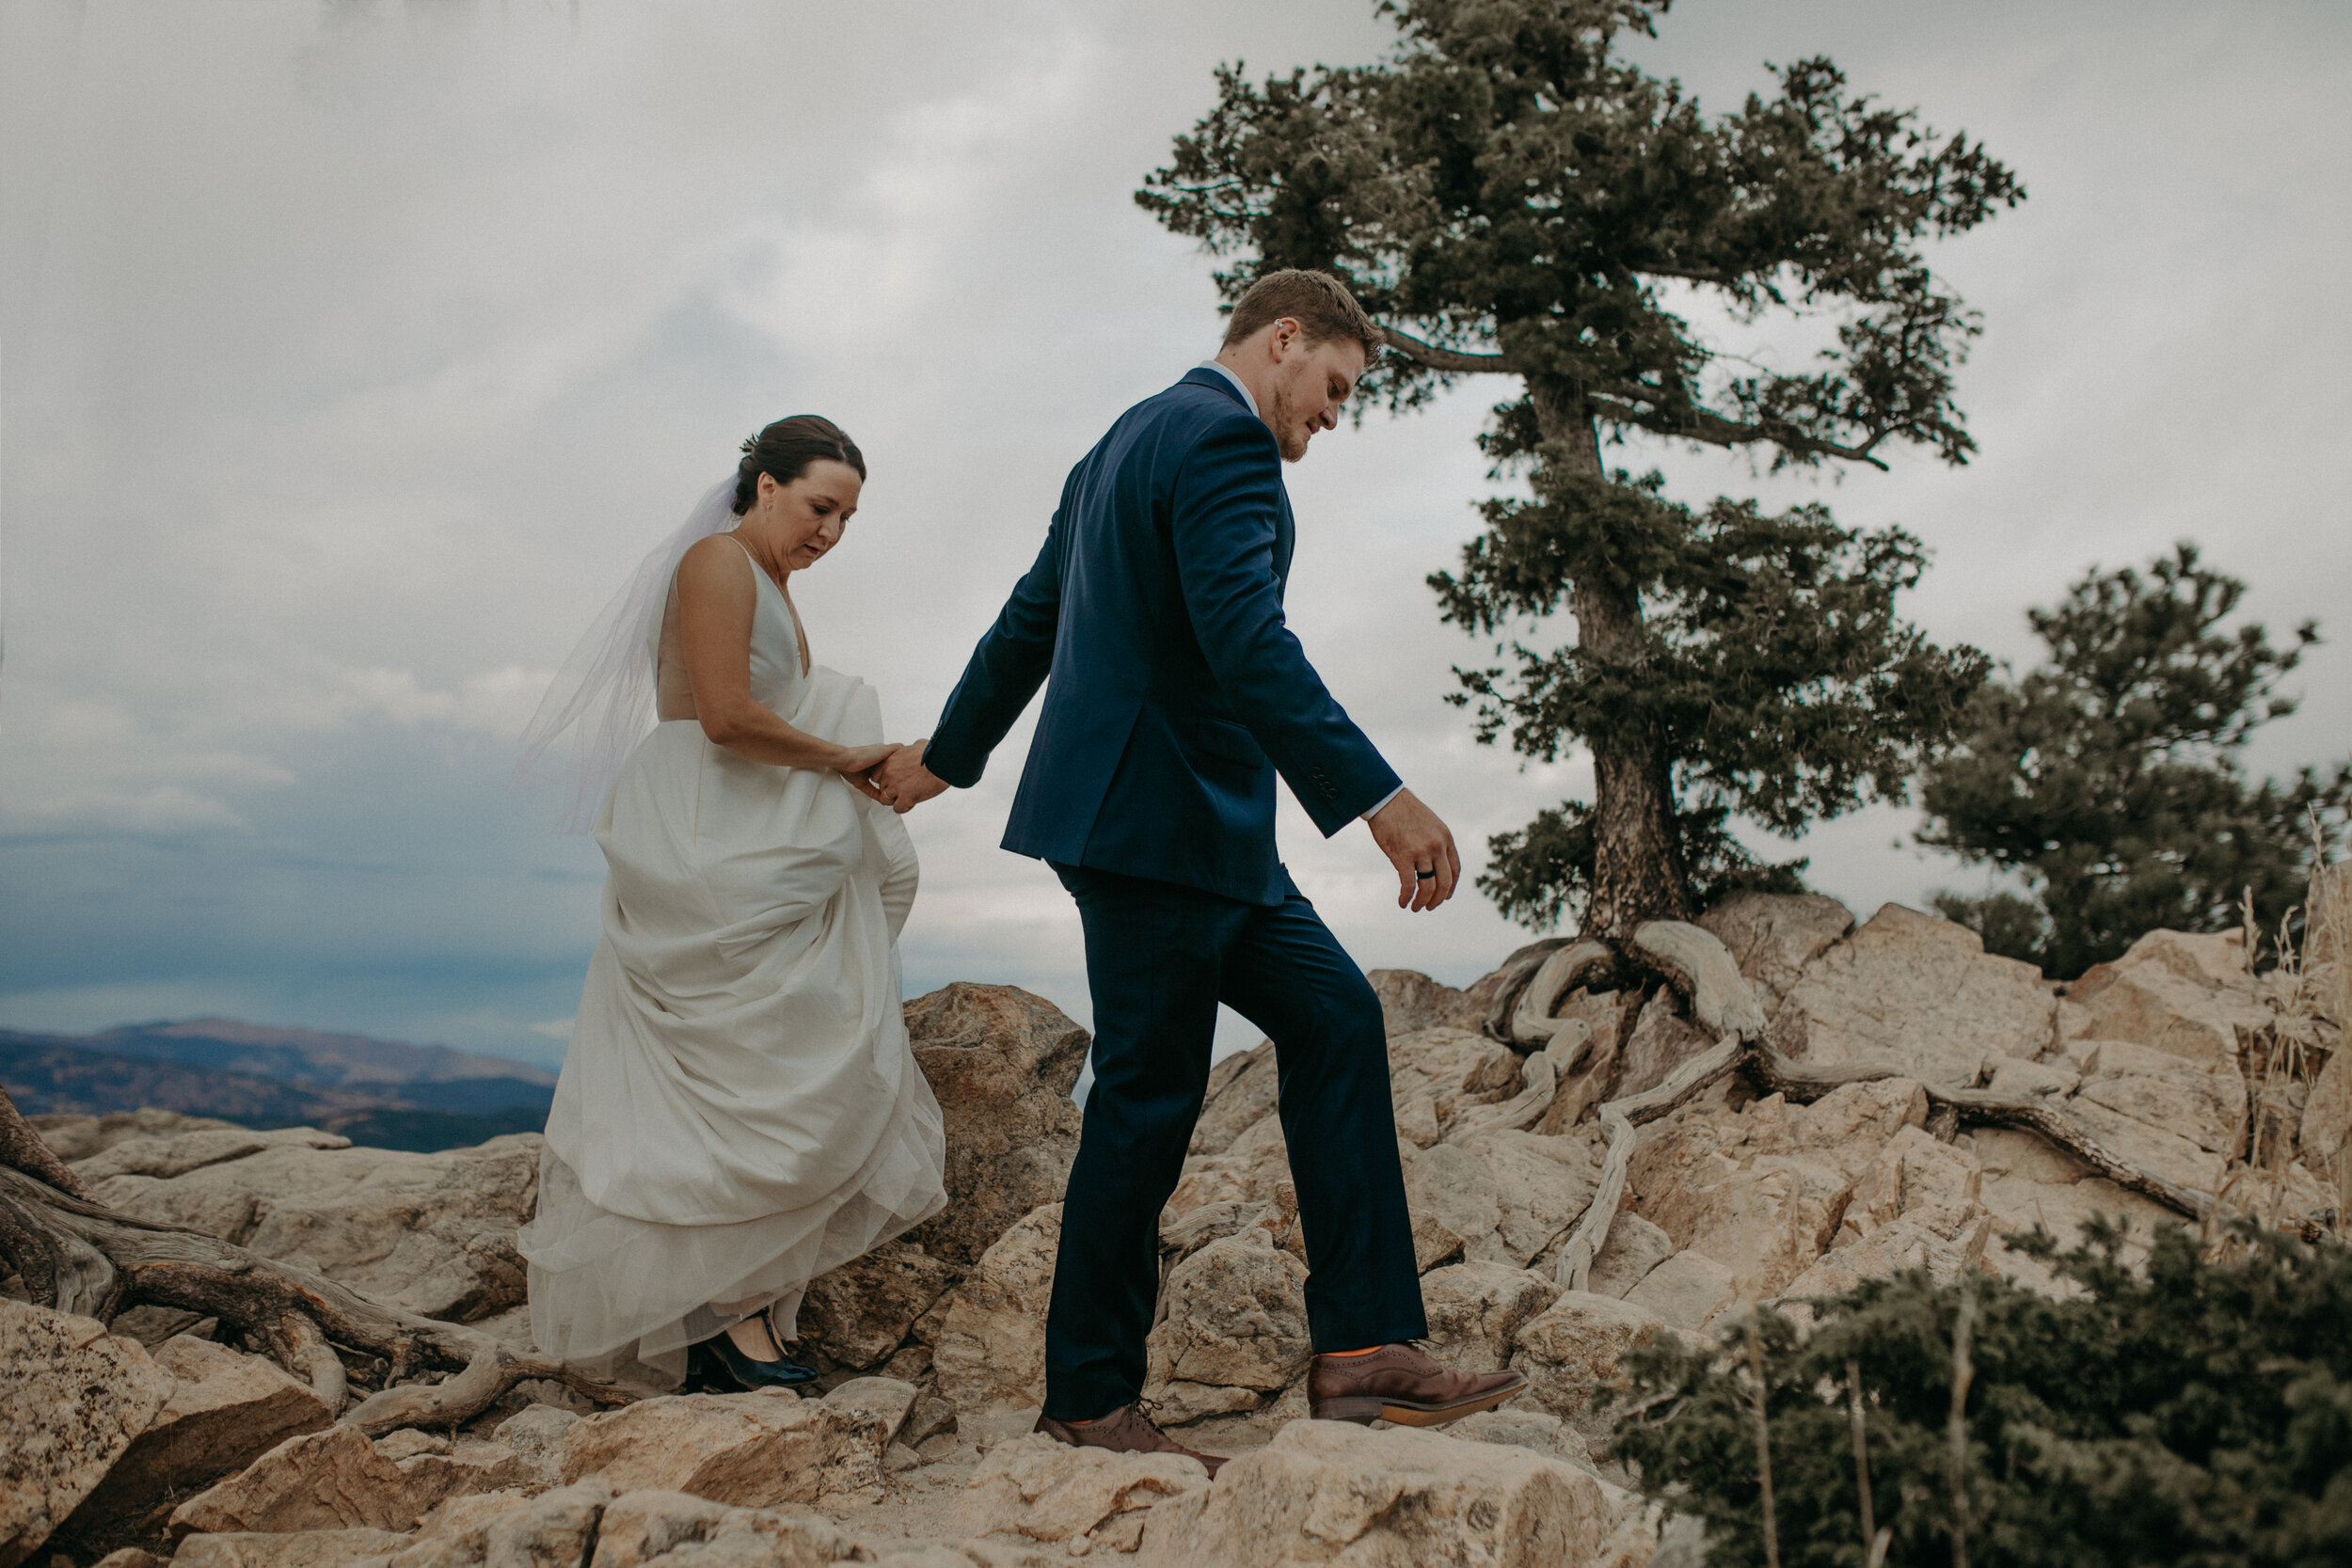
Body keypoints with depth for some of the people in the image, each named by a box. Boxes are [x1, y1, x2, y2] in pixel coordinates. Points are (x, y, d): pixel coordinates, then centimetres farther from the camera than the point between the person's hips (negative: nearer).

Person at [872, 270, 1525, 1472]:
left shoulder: (1125, 443, 20)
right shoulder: (1225, 436, -12)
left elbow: (1027, 623, 26)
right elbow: (1246, 642, -25)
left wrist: (945, 758, 35)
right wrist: (1380, 800, -29)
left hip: (1200, 829, 11)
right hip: (1159, 820, -11)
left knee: (1334, 1018, 7)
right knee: (1148, 1101, -2)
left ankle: (1361, 1347, 6)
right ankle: (1089, 1400, 12)